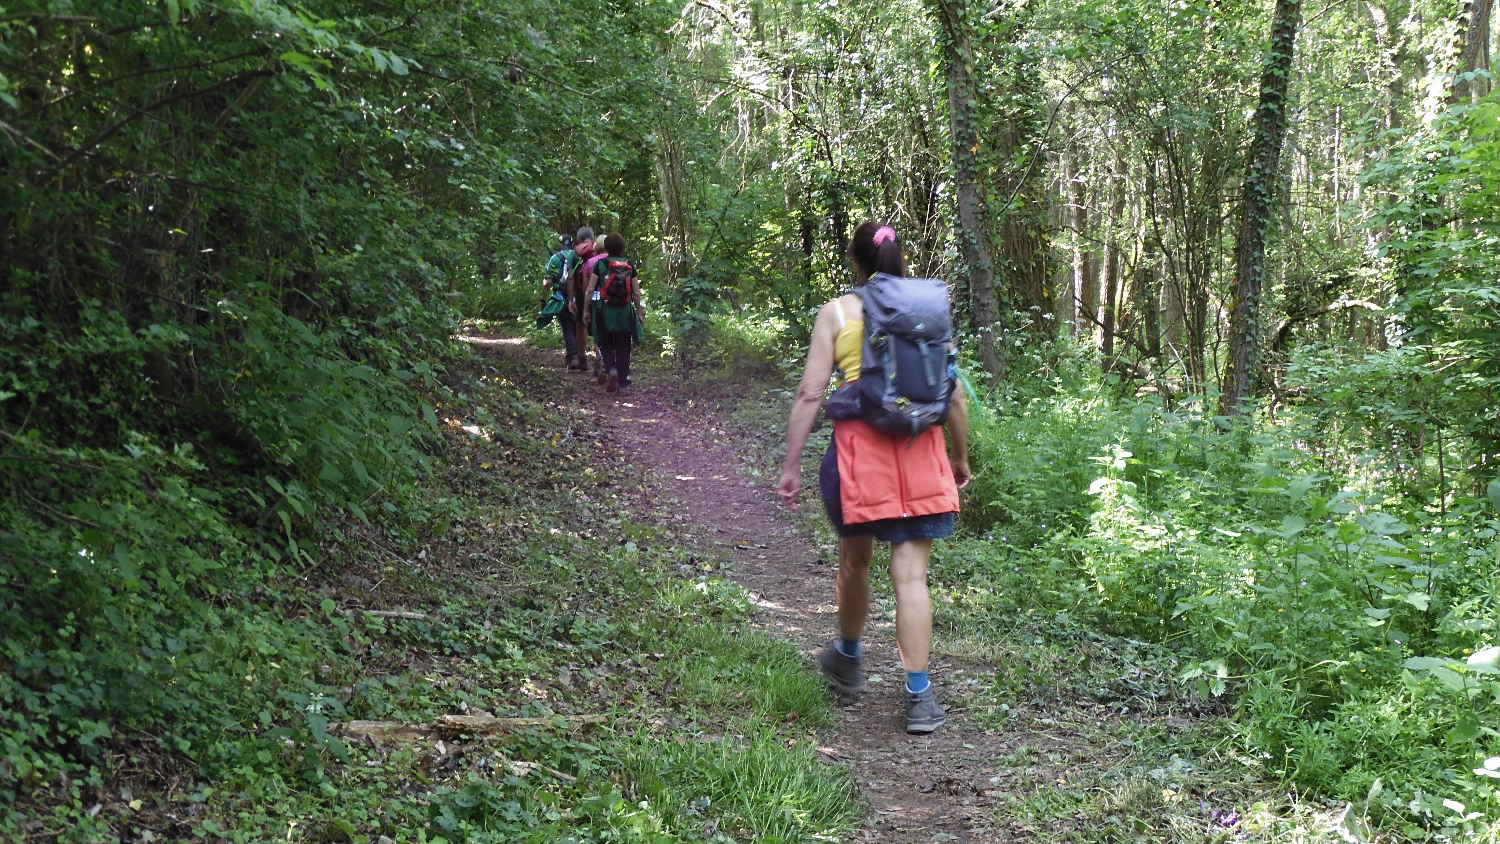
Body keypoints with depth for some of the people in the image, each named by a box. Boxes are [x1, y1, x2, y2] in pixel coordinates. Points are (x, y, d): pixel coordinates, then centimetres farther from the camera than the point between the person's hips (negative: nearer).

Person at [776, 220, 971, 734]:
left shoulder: (838, 312, 0)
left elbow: (810, 395, -5)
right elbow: (954, 396, 6)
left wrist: (792, 465, 0)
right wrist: (961, 457, 19)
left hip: (860, 446, -1)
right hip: (920, 449, 1)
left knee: (855, 560, 20)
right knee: (911, 574, 2)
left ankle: (848, 659, 41)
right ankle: (919, 696, -1)